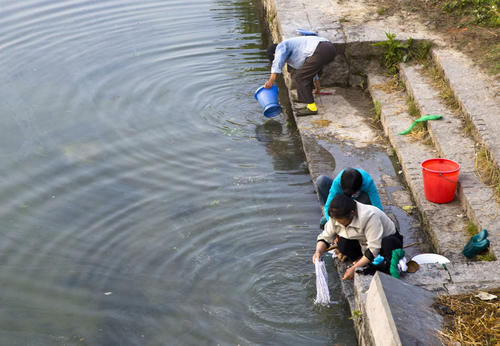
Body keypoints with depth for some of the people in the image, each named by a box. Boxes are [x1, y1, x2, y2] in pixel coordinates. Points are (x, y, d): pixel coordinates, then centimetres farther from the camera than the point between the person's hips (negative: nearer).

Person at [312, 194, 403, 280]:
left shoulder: (369, 217, -35)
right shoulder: (336, 217, -16)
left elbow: (374, 249, -35)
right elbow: (325, 237, -7)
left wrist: (354, 268, -35)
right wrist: (318, 251, -29)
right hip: (363, 242, 5)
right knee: (342, 243, -25)